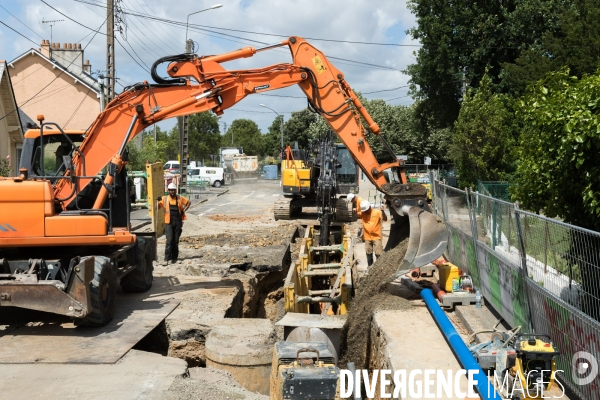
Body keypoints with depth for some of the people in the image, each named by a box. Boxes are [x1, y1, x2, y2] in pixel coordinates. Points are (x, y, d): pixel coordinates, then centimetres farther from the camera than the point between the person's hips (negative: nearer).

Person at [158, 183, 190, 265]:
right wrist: (158, 201, -25)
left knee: (176, 241, 7)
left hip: (178, 222, 2)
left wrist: (184, 210, 6)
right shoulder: (165, 199, 3)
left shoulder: (180, 198, 7)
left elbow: (188, 202, 19)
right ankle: (166, 259, -11)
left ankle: (174, 258, 17)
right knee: (169, 240, -11)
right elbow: (158, 206, -4)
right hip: (169, 222, -2)